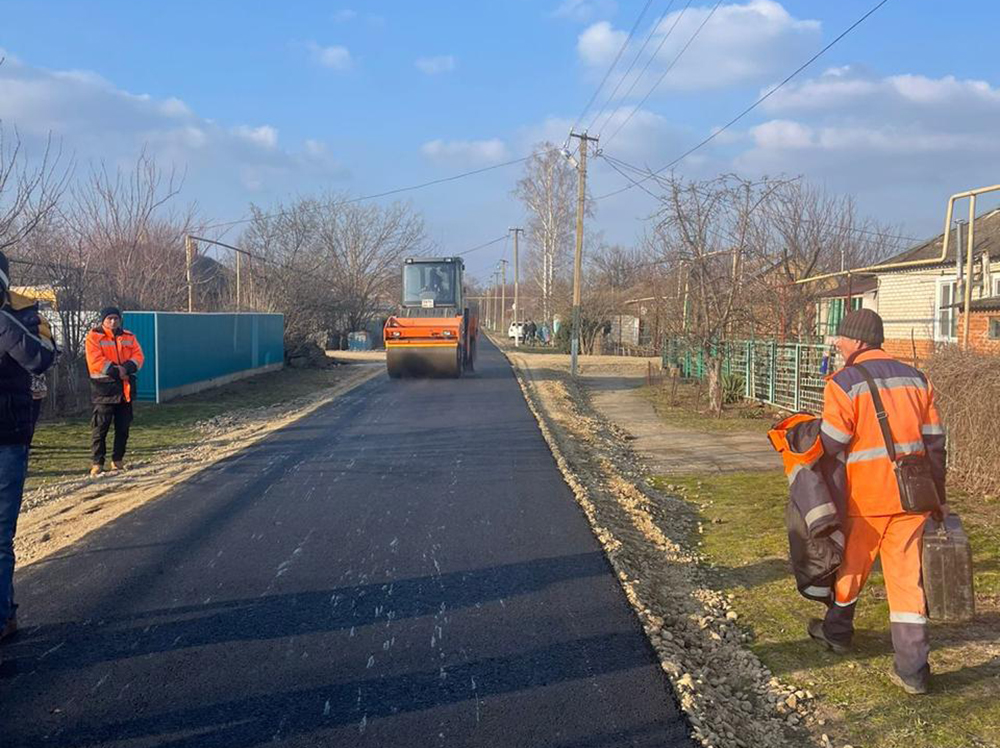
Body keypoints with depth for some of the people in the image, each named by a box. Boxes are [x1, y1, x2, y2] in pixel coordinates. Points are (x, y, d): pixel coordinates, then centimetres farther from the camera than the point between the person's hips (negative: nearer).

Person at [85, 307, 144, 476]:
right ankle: (97, 463, -2)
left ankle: (118, 460, 19)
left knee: (123, 427, 9)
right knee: (100, 427, -5)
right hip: (104, 388, -5)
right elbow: (95, 361, -13)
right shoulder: (94, 336, -2)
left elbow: (138, 356, 2)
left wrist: (127, 368, -17)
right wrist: (115, 370, -20)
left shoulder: (128, 337, 13)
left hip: (126, 388, 5)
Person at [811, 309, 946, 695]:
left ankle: (836, 632, 38)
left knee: (850, 566, 17)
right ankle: (913, 670, 5)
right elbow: (934, 443, 8)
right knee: (907, 577, 6)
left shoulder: (844, 383, -12)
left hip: (864, 498, -4)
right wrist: (938, 498, 14)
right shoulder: (916, 378, 6)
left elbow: (831, 446, -13)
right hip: (911, 498, 4)